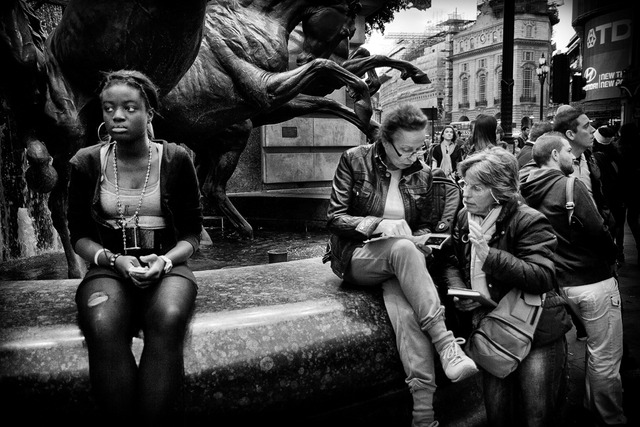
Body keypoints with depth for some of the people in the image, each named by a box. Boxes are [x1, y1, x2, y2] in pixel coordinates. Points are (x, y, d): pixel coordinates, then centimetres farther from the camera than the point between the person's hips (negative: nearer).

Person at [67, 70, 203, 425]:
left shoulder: (176, 160, 2)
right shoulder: (86, 162, 5)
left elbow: (192, 233, 4)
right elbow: (79, 235, 8)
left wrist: (164, 261, -15)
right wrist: (114, 260, -11)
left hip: (167, 265, -1)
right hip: (109, 267, 1)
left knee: (168, 319, -35)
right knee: (103, 326, -33)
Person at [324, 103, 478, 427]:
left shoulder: (422, 173, 7)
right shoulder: (355, 160, -4)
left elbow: (424, 225, 16)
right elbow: (335, 218, -6)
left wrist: (422, 241, -9)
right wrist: (378, 225, -22)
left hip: (399, 258, 3)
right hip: (356, 256, -3)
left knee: (404, 308, -33)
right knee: (402, 249, -38)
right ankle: (444, 341, -38)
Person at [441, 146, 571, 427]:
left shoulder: (529, 221, -17)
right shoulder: (463, 217, 2)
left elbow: (543, 277, -25)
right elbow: (451, 262, 11)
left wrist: (490, 255, -30)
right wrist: (457, 291, -9)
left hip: (536, 333, -5)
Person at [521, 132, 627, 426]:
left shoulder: (529, 192, 3)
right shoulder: (571, 186, -18)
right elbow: (598, 231, -18)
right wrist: (611, 257, 1)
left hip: (561, 281, 8)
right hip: (594, 281, -8)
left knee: (593, 349, 25)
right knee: (606, 358, 6)